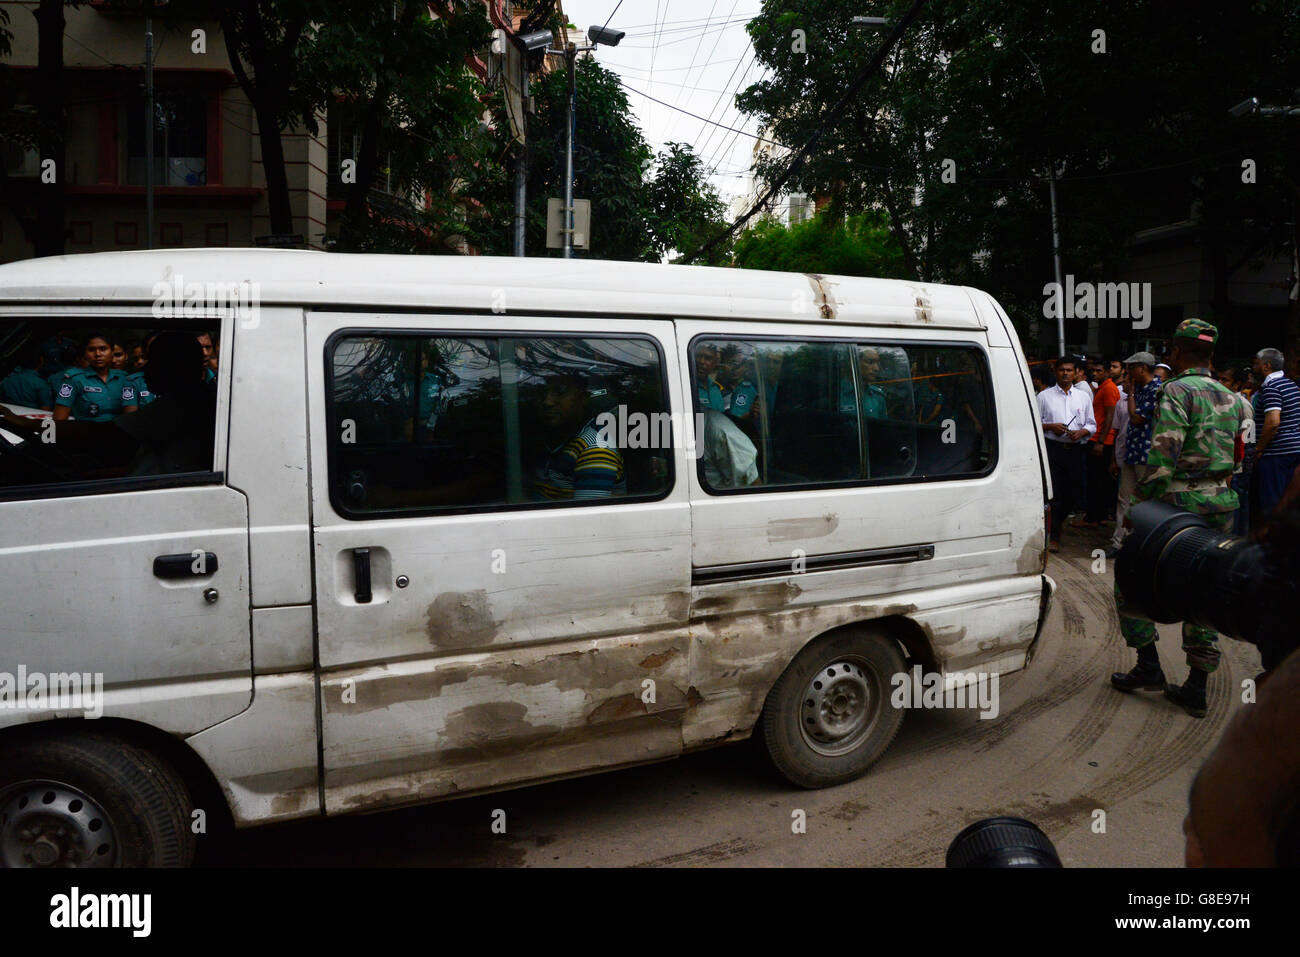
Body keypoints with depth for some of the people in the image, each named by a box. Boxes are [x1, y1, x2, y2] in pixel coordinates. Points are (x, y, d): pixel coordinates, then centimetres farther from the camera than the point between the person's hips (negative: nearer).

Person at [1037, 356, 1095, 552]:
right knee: (1054, 493, -6)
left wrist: (1081, 432, -6)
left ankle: (1056, 523, 31)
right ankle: (1053, 536, 2)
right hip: (1052, 448, -3)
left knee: (1074, 493, 5)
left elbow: (1092, 424, 15)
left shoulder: (1083, 396, 15)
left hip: (1075, 449, 3)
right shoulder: (1044, 396, 7)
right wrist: (1050, 426, -12)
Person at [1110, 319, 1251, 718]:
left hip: (1181, 502, -8)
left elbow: (1163, 458, -20)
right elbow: (1236, 457, 16)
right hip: (1221, 504, 8)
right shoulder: (1229, 398, 14)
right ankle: (1196, 689, 16)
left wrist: (1141, 504, -13)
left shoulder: (1176, 391, -12)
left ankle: (1149, 669, 8)